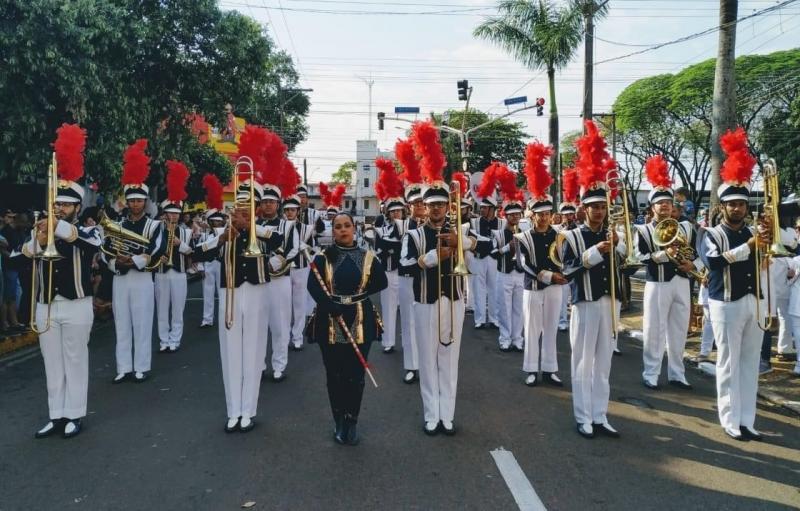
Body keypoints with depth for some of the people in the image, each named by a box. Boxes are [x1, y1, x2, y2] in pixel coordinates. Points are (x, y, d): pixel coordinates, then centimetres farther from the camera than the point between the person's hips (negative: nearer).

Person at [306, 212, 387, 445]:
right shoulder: (322, 258, 0)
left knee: (355, 375, 4)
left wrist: (358, 293, -6)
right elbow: (313, 285, -10)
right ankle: (339, 422, 24)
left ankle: (352, 421, 21)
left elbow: (381, 282, 4)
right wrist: (330, 305, -24)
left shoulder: (368, 257, 4)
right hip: (330, 323, 0)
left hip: (360, 323, 0)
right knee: (334, 375, 8)